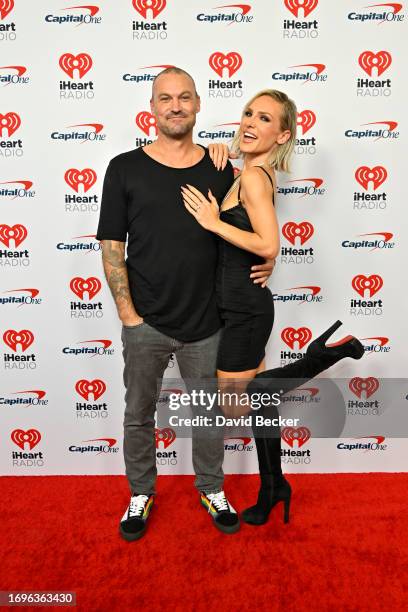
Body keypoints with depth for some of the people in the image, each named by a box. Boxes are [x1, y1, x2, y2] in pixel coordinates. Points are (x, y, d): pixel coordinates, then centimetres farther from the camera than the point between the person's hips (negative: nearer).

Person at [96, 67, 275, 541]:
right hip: (145, 323, -1)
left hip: (206, 322, 2)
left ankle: (211, 489, 39)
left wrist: (261, 262, -6)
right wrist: (127, 313, -8)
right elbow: (111, 246, -4)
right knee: (139, 413, 14)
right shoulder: (125, 169, -3)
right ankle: (141, 493, 37)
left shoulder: (220, 170, 3)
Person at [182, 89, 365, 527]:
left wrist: (214, 222, -19)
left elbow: (268, 246, -26)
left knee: (235, 404, 5)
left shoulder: (253, 176, -17)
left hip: (245, 309, -9)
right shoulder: (254, 174, 10)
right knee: (256, 397, 16)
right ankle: (272, 489, 32)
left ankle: (325, 353, 3)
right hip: (246, 305, 9)